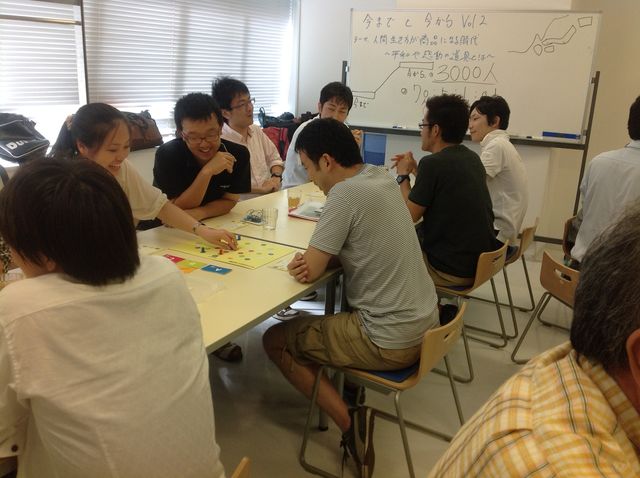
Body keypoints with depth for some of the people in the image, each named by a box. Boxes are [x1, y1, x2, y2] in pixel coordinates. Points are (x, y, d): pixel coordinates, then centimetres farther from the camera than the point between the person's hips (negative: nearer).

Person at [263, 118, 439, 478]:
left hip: (391, 341, -9)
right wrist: (319, 259, -5)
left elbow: (310, 271, -17)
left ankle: (350, 421, 2)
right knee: (323, 321, 31)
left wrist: (308, 261, 6)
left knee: (275, 339, 7)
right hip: (424, 322, 9)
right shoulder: (383, 177, 5)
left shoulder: (345, 193, -21)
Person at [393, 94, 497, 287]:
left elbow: (411, 215, -11)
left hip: (453, 270, -7)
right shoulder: (471, 158, 5)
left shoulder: (433, 163, -19)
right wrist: (415, 169, 15)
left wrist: (403, 175, 2)